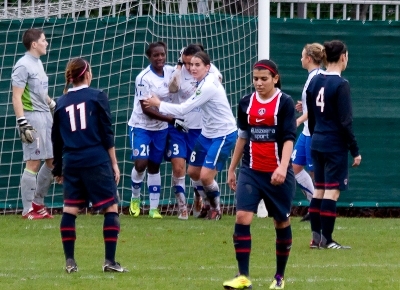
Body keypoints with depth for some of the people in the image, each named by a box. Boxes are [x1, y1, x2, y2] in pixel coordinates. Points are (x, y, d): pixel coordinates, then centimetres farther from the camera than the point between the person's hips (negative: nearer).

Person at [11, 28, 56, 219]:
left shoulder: (38, 63, 15)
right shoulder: (23, 66, -13)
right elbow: (16, 97, -17)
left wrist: (54, 107, 26)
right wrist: (22, 123, -23)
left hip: (46, 116, 10)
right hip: (32, 117, -10)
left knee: (53, 160, 11)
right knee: (34, 163, -7)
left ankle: (38, 204, 21)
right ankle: (28, 210, -2)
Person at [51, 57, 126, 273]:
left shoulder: (61, 103, 10)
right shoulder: (97, 97, 0)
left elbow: (56, 139, 15)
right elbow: (107, 133, -3)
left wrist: (58, 169, 25)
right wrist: (114, 163, 3)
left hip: (71, 163, 4)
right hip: (97, 161, -4)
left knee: (69, 210, 8)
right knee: (111, 208, 0)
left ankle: (70, 261, 7)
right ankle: (110, 261, -7)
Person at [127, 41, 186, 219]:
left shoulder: (171, 72, -3)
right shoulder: (143, 78, -21)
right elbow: (146, 109, -21)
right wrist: (172, 120, -23)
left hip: (161, 128, 5)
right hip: (141, 126, -5)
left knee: (154, 166, 10)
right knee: (141, 164, -14)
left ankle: (154, 208, 14)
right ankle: (135, 198, 12)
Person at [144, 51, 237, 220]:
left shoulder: (208, 87, -25)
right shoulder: (203, 82, 3)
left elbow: (183, 109, -25)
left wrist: (159, 104, -15)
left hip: (223, 135, -10)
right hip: (207, 133, 10)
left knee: (206, 176, -13)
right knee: (193, 172, 12)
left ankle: (216, 208, 12)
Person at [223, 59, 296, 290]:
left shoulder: (285, 103, -6)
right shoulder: (246, 104, 6)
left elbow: (289, 138, -13)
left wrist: (283, 167, -27)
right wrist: (232, 169, 18)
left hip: (277, 174, -3)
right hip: (251, 171, 3)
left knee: (282, 222, 7)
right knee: (242, 217, -12)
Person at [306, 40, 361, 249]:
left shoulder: (314, 82, 7)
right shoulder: (340, 85, -15)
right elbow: (345, 122, -15)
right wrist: (355, 151, -10)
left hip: (317, 143, 7)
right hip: (335, 145, -7)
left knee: (319, 189, 12)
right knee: (332, 191, -4)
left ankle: (316, 237, 13)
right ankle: (326, 240, -4)